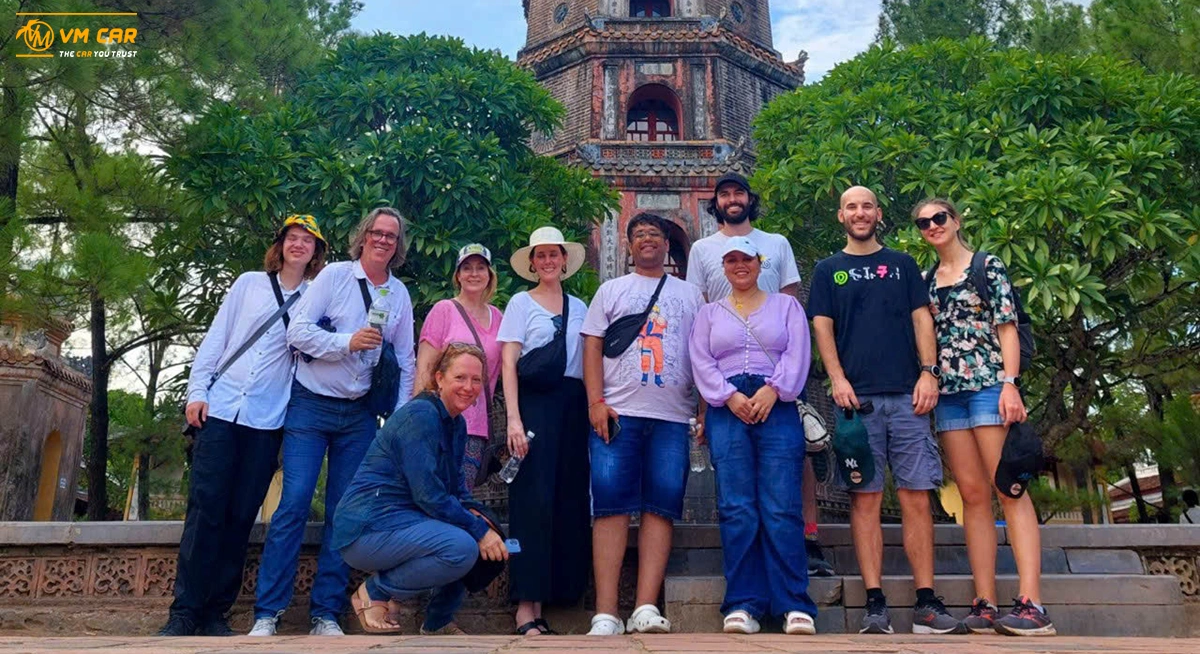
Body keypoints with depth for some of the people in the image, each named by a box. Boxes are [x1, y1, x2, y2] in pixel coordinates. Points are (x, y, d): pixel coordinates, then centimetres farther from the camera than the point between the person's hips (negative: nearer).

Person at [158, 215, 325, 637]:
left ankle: (215, 612, 11)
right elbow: (215, 338, 8)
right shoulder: (249, 284, 11)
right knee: (205, 509, -3)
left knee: (241, 516, 3)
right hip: (219, 409, 0)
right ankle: (185, 611, 4)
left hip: (267, 421, 0)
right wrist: (197, 390, 0)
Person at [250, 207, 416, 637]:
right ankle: (267, 613, 0)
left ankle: (326, 614, 12)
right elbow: (298, 332, -10)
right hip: (311, 405, -3)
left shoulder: (399, 295, 7)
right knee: (294, 504, -8)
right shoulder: (335, 275, -3)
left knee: (343, 513, 4)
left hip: (359, 414, 3)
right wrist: (348, 342, -20)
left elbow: (405, 362, 10)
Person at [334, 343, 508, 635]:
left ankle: (438, 623, 14)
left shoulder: (457, 424, 11)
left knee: (488, 543, 0)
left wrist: (474, 513, -6)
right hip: (367, 530, -9)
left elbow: (456, 487, 14)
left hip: (403, 521, 9)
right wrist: (479, 529, -20)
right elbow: (430, 495, -23)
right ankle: (375, 591, -6)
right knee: (461, 547, -28)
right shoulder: (420, 415, -18)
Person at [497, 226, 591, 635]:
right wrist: (514, 419, -11)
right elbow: (508, 363, -2)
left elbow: (590, 360, 13)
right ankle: (527, 606, -4)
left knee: (570, 501, 3)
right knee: (533, 501, -7)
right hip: (534, 402, -4)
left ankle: (564, 591, 11)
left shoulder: (579, 306, 16)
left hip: (574, 405, 4)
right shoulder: (521, 303, 5)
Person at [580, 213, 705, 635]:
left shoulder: (690, 295, 19)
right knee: (611, 502, -7)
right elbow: (592, 346, 8)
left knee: (662, 505, -5)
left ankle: (646, 609, -4)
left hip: (673, 417, 1)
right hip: (617, 413, -1)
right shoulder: (611, 291, 17)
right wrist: (596, 402, -5)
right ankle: (606, 615, -7)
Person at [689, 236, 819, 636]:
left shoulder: (786, 306, 17)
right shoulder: (709, 313, 19)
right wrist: (729, 396, -9)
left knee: (781, 509, -8)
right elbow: (702, 363, 7)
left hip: (778, 409, -1)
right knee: (737, 510, -5)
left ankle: (794, 605, -5)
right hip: (727, 411, 1)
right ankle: (744, 604, -2)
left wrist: (773, 390, -12)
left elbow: (797, 354, 3)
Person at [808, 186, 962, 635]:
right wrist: (837, 379, -8)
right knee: (866, 498, -3)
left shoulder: (902, 264, 18)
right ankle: (875, 605, 1)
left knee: (916, 497, -1)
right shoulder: (828, 270, 14)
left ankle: (926, 604, 4)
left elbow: (921, 319, 11)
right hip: (857, 397, -1)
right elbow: (822, 327, 6)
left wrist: (928, 371, -3)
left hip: (907, 394, 1)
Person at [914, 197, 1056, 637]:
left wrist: (1010, 383, -14)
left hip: (988, 384, -5)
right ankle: (985, 603, 3)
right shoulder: (926, 281, 17)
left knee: (1009, 489, -10)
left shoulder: (988, 266, 4)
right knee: (973, 495, 3)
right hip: (948, 393, 5)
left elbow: (1007, 327, -4)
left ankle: (1032, 604, -12)